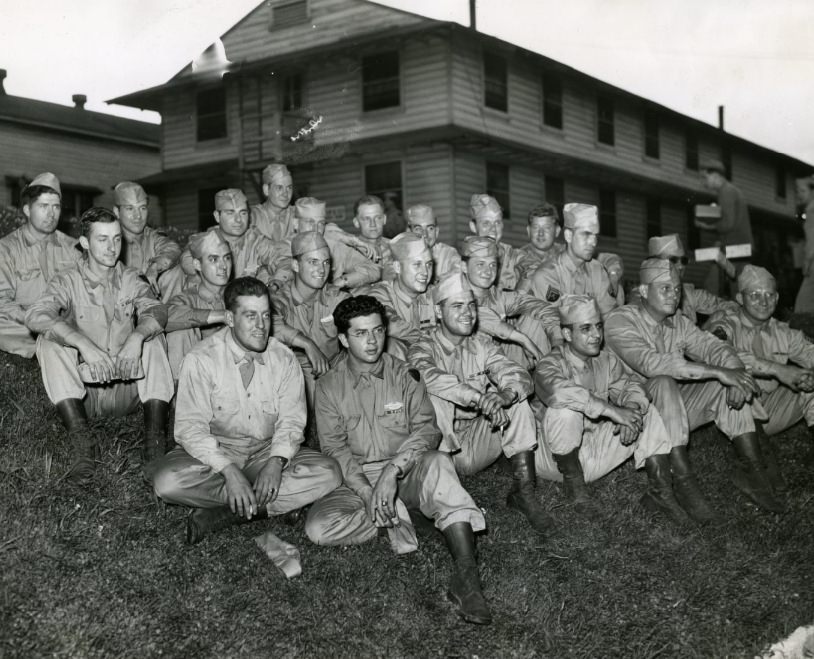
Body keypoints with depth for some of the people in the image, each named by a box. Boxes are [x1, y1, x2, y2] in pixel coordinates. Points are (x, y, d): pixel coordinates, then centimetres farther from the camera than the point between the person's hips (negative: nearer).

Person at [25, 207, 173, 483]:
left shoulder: (130, 279, 6)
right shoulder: (68, 281, -2)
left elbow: (157, 310, -13)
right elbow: (36, 316, -22)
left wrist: (137, 337, -36)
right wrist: (84, 344, -36)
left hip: (126, 391, 1)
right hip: (82, 389, -1)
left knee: (154, 337, -20)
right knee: (49, 341, -23)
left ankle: (154, 440, -27)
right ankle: (81, 444, -32)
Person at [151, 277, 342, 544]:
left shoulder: (284, 359, -1)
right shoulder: (200, 360, -12)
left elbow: (291, 419, -3)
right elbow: (190, 428, -16)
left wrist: (276, 462, -24)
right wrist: (229, 471, -30)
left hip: (267, 451, 3)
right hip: (214, 452, -3)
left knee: (328, 473, -21)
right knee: (167, 481, -32)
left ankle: (223, 513, -24)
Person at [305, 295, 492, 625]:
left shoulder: (404, 375, 3)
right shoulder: (329, 386, 3)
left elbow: (427, 428, -9)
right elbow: (334, 447, -4)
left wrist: (392, 472, -25)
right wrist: (366, 491, -20)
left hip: (406, 474, -1)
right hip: (356, 480, 1)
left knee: (436, 463, -36)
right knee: (318, 527, -28)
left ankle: (466, 576, -43)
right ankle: (397, 519, -12)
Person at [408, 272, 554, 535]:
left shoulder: (482, 345, 6)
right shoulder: (423, 347, -6)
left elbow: (520, 376, -10)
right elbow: (430, 376, -30)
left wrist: (504, 395, -35)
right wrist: (480, 398, -44)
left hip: (479, 446, 4)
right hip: (440, 446, -4)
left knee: (515, 392, -15)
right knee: (433, 395, -28)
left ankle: (523, 491, -18)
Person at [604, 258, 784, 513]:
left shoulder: (678, 322, 7)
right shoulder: (619, 321, -17)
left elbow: (714, 347, 0)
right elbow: (650, 362, -31)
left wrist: (735, 372, -26)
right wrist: (718, 372, -34)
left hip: (674, 410, 7)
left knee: (730, 384, -8)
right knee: (663, 383, -35)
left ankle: (750, 469, -9)